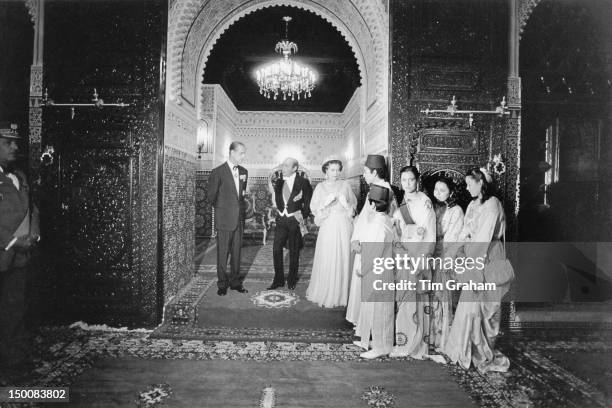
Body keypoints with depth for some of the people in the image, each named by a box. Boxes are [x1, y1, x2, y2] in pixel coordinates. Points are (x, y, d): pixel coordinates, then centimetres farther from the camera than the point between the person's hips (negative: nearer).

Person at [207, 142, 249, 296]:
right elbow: (212, 195, -1)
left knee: (237, 251, 12)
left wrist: (240, 210, 14)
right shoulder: (218, 172, -9)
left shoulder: (243, 171, 9)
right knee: (223, 253, 4)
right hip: (224, 219, -5)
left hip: (239, 218, 5)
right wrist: (221, 209, 9)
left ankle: (235, 282, 24)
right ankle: (222, 284, 16)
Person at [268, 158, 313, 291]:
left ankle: (292, 280, 22)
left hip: (295, 220, -4)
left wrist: (302, 216, -12)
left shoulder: (303, 182, -5)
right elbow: (276, 201, 8)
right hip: (281, 220, 4)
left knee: (294, 252, 6)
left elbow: (309, 203, -4)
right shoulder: (279, 182, 9)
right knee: (276, 249, 2)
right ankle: (278, 280, 16)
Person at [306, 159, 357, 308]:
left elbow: (354, 202, 15)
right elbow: (313, 207, 4)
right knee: (326, 260, -3)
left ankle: (341, 294, 14)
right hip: (328, 226, -1)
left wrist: (346, 204, -6)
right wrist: (326, 202, -12)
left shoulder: (345, 185, 9)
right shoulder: (320, 187, 7)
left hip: (343, 225, 1)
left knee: (343, 259, 1)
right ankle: (325, 294, 11)